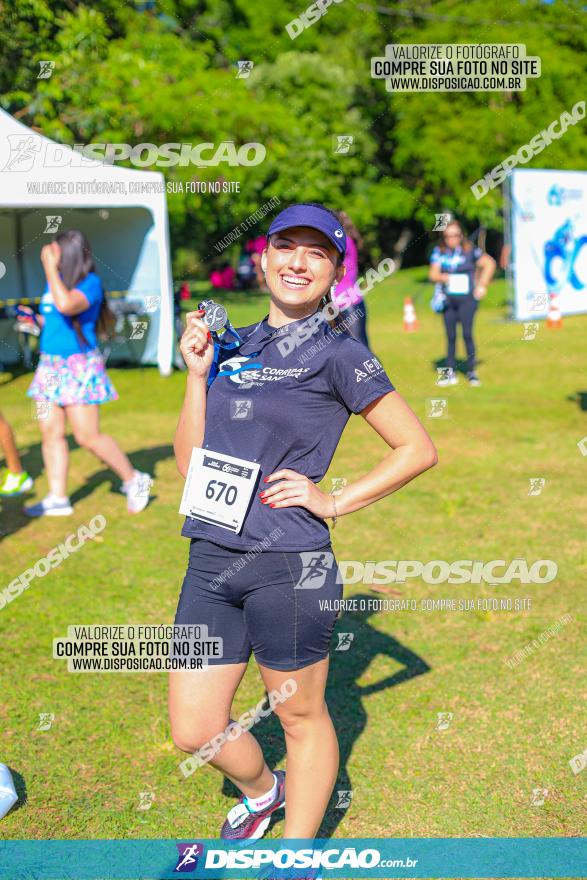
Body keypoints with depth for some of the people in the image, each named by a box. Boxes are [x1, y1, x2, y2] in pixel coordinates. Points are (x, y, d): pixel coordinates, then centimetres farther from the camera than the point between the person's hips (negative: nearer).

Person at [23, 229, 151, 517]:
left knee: (88, 436, -7)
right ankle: (57, 499, 10)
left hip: (78, 367, -8)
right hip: (50, 365, 8)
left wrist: (50, 267, -25)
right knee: (51, 432, 5)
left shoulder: (90, 283, -13)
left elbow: (66, 306, -34)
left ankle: (134, 481, 10)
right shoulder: (55, 279, 10)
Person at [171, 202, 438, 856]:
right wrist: (197, 372, 2)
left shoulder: (337, 354, -4)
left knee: (300, 718, 11)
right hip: (210, 561, 6)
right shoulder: (233, 346, 12)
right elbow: (189, 463, 11)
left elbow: (418, 448, -4)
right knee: (194, 730, 12)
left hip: (288, 566, -6)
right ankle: (261, 792, 43)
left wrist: (334, 502, -9)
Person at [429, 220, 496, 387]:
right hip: (448, 299, 3)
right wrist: (441, 277, -22)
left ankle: (472, 372, -1)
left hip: (467, 298, -3)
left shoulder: (470, 250, -1)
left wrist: (482, 286, 2)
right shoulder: (439, 252, 6)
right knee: (450, 335, 5)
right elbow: (433, 274, 0)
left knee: (467, 333, -10)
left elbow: (489, 263, 6)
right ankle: (450, 373, 12)